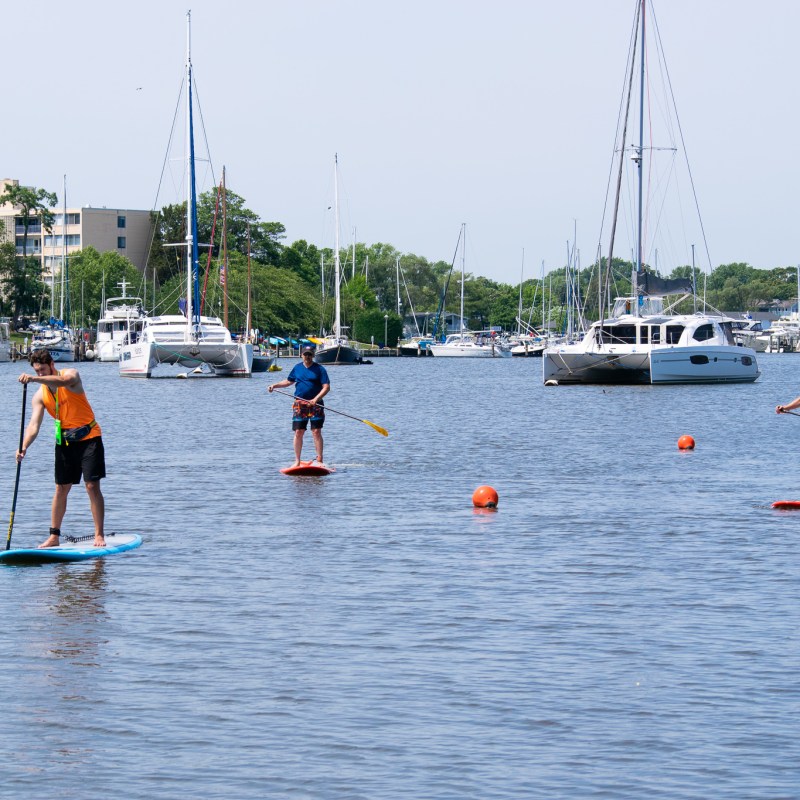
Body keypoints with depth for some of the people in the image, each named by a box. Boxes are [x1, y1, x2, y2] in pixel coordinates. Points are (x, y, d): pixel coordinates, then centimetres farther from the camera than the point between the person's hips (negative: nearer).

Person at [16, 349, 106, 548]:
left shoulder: (71, 375, -11)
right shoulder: (40, 396, 0)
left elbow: (63, 381, -37)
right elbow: (34, 424, -10)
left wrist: (34, 379, -50)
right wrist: (24, 446, -28)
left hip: (89, 437, -5)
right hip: (64, 441, 5)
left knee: (92, 486, -8)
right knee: (61, 489, 6)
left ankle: (99, 535, -5)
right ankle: (54, 536, 11)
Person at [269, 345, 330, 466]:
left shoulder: (319, 369, -1)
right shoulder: (297, 368, 11)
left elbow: (326, 387, -8)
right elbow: (289, 381, 27)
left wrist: (316, 399, -20)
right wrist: (275, 385, 15)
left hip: (315, 404, -3)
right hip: (299, 405, 3)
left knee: (316, 432, -7)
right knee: (298, 432, 1)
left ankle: (319, 460, -5)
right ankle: (297, 461, 7)